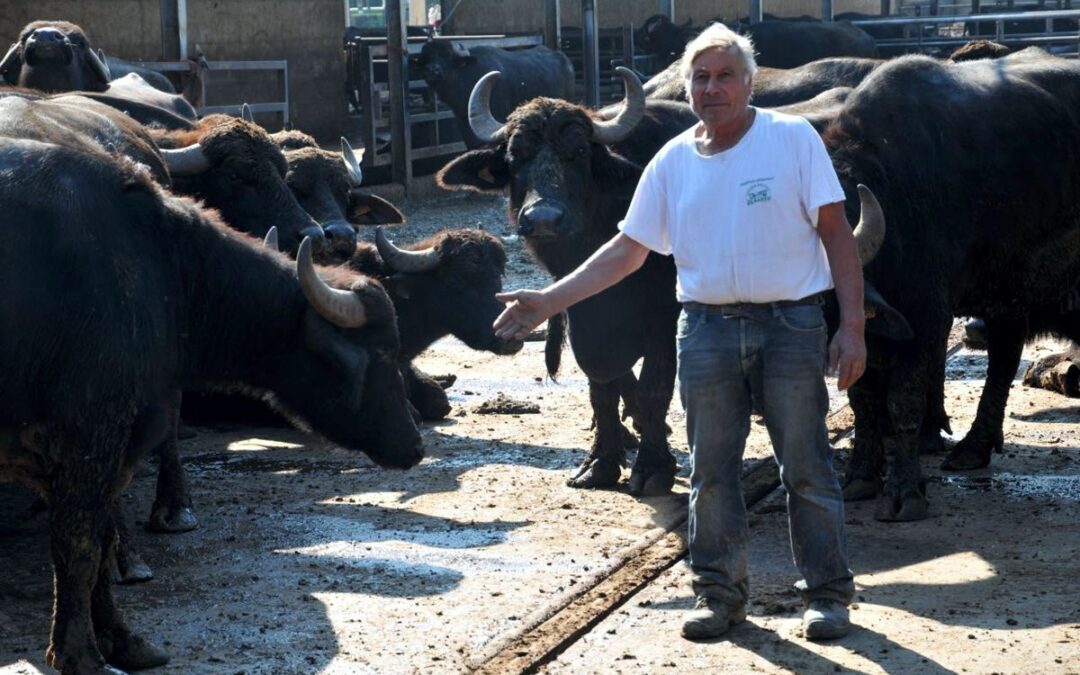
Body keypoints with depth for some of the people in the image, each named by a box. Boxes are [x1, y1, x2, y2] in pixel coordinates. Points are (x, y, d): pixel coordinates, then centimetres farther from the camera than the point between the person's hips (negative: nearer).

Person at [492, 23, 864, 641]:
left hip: (791, 326, -3)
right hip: (707, 329, 3)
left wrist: (853, 327, -11)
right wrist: (547, 302, 3)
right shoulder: (673, 163, 6)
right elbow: (627, 250, 10)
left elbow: (837, 236, -4)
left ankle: (828, 596, 13)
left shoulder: (794, 139, -3)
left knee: (807, 467, 2)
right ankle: (721, 593, 20)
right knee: (712, 471, 8)